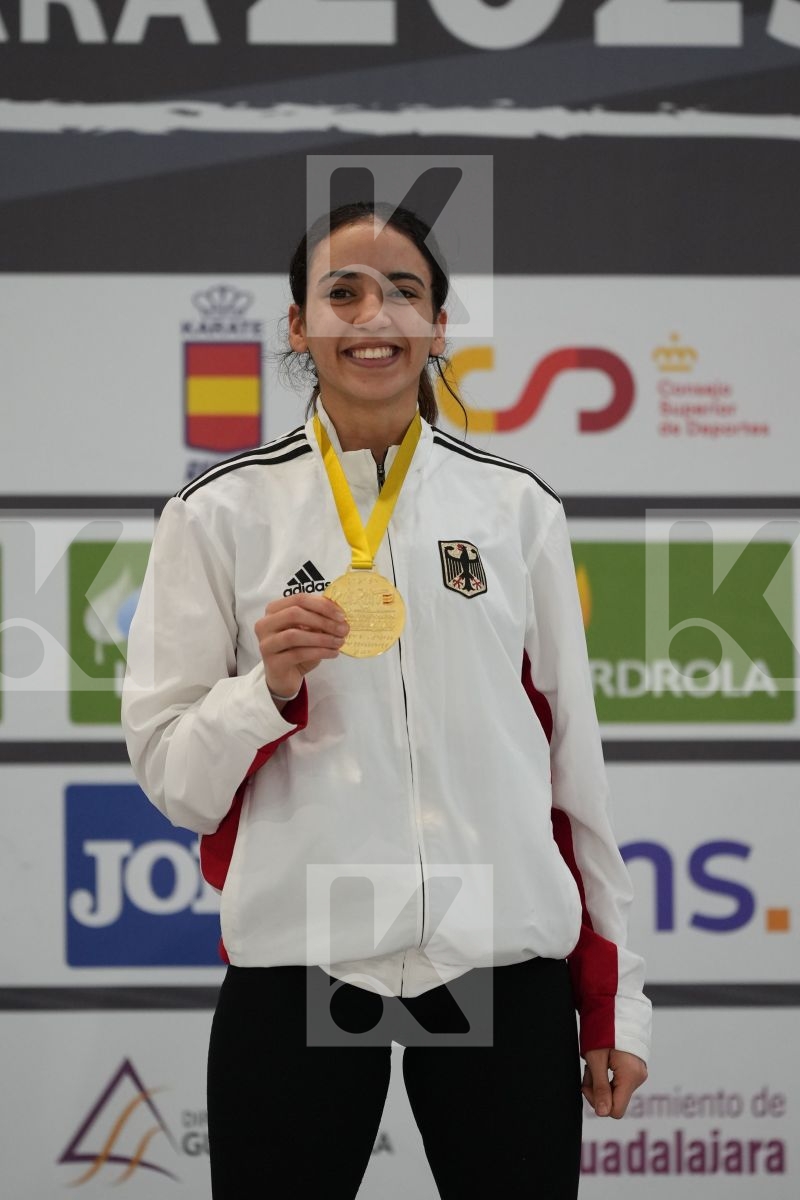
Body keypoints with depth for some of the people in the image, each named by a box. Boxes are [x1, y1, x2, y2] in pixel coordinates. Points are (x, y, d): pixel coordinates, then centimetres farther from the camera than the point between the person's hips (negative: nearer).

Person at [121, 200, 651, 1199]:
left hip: (504, 959, 2)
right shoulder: (220, 512, 2)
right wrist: (270, 688, -17)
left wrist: (613, 998, 9)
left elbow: (574, 753, 10)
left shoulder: (518, 506, 7)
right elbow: (167, 773, 2)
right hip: (297, 960, -1)